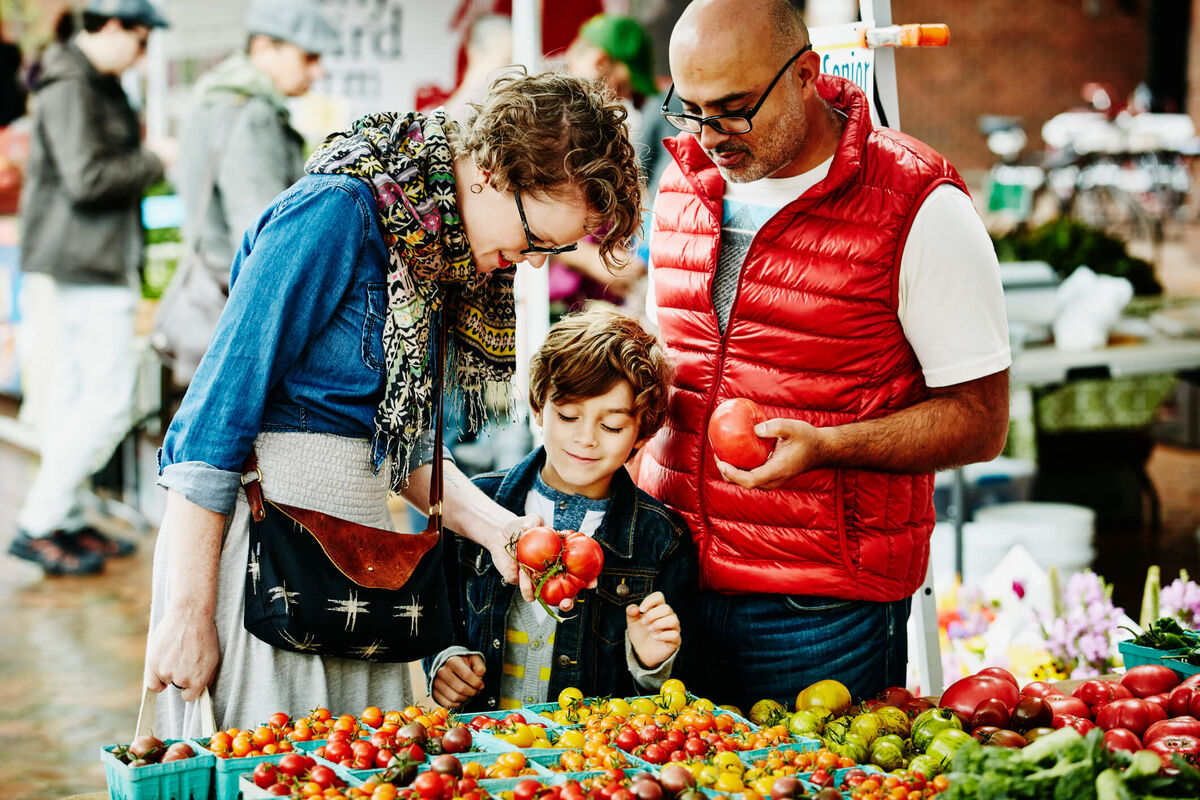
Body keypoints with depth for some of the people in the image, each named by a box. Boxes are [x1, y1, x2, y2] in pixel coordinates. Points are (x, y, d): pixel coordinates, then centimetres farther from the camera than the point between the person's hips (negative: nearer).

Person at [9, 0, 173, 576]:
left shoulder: (98, 85, 16)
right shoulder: (69, 89, -16)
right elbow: (87, 177, -23)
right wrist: (154, 160, -12)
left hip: (92, 263, 11)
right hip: (86, 269, -11)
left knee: (72, 394, 13)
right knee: (109, 399, -8)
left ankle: (65, 522, 20)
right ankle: (36, 526, -3)